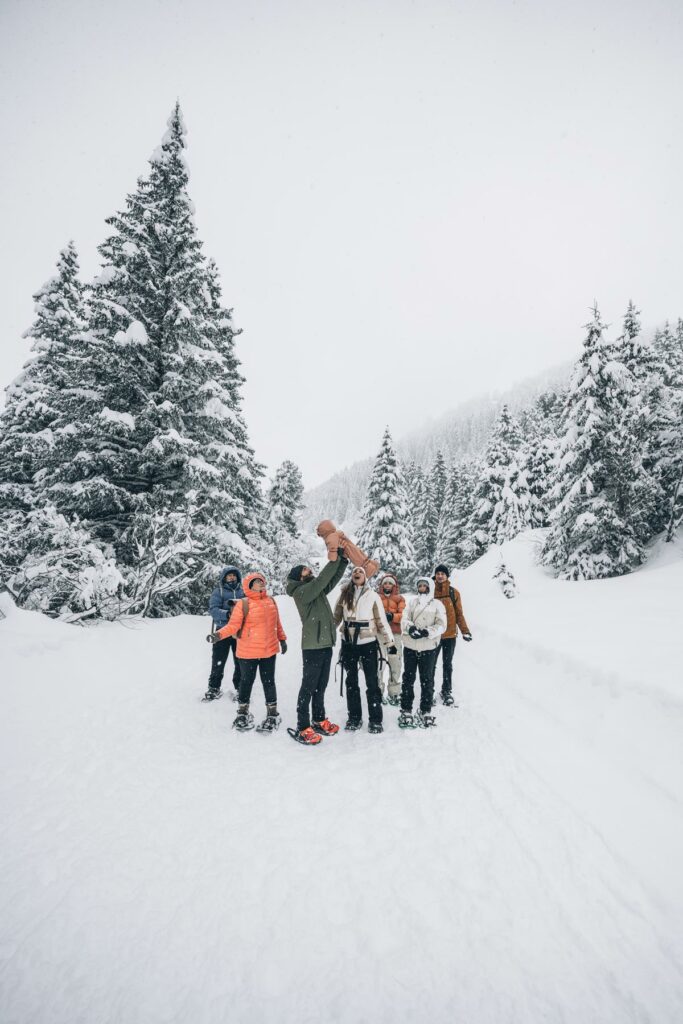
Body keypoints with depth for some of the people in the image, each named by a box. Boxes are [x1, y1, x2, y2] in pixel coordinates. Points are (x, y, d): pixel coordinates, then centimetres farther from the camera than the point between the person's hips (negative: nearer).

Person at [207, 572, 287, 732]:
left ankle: (272, 714, 25)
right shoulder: (243, 604, -10)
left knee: (268, 682, 11)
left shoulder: (271, 601, 6)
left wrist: (282, 639, 21)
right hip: (248, 652, -3)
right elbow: (233, 625, -14)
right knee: (246, 681, 11)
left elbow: (277, 623, 17)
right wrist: (219, 635, -28)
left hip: (269, 651, 3)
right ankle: (243, 713, 30)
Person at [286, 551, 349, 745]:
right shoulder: (301, 592, -12)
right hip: (313, 646, -8)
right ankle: (303, 728, 4)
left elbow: (332, 579, 11)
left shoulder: (317, 589, 14)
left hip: (325, 644, 9)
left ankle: (319, 720, 28)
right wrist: (335, 558, -20)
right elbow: (322, 578, -22)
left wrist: (343, 559, 0)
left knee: (321, 685, 16)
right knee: (308, 686, -3)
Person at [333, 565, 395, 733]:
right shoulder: (344, 595, 2)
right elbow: (336, 618, 7)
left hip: (368, 643, -3)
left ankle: (375, 719, 13)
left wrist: (390, 642, -2)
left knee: (372, 682, 2)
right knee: (351, 682, 12)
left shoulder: (373, 595, -4)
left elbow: (382, 621, -1)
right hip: (348, 644, 3)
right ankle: (354, 717, 25)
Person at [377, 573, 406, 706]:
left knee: (395, 664, 2)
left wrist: (392, 616, -18)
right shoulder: (377, 598, 11)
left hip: (395, 634, 1)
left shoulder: (400, 598, 12)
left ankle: (395, 693, 12)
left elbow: (404, 615, 0)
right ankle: (378, 692, 4)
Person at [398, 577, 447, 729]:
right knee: (408, 678, 7)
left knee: (427, 679, 7)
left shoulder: (437, 604, 3)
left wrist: (427, 632, -19)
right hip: (410, 646, 2)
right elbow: (404, 619, 1)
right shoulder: (412, 601, 10)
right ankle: (406, 711, 16)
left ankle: (426, 712, 19)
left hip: (428, 647, -2)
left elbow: (441, 625, -4)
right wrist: (410, 628, -21)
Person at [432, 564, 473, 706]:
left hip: (450, 635, 1)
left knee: (447, 665, 12)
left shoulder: (454, 592, 0)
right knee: (431, 665, 6)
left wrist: (465, 631, -7)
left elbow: (459, 614, 2)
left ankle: (447, 691, 23)